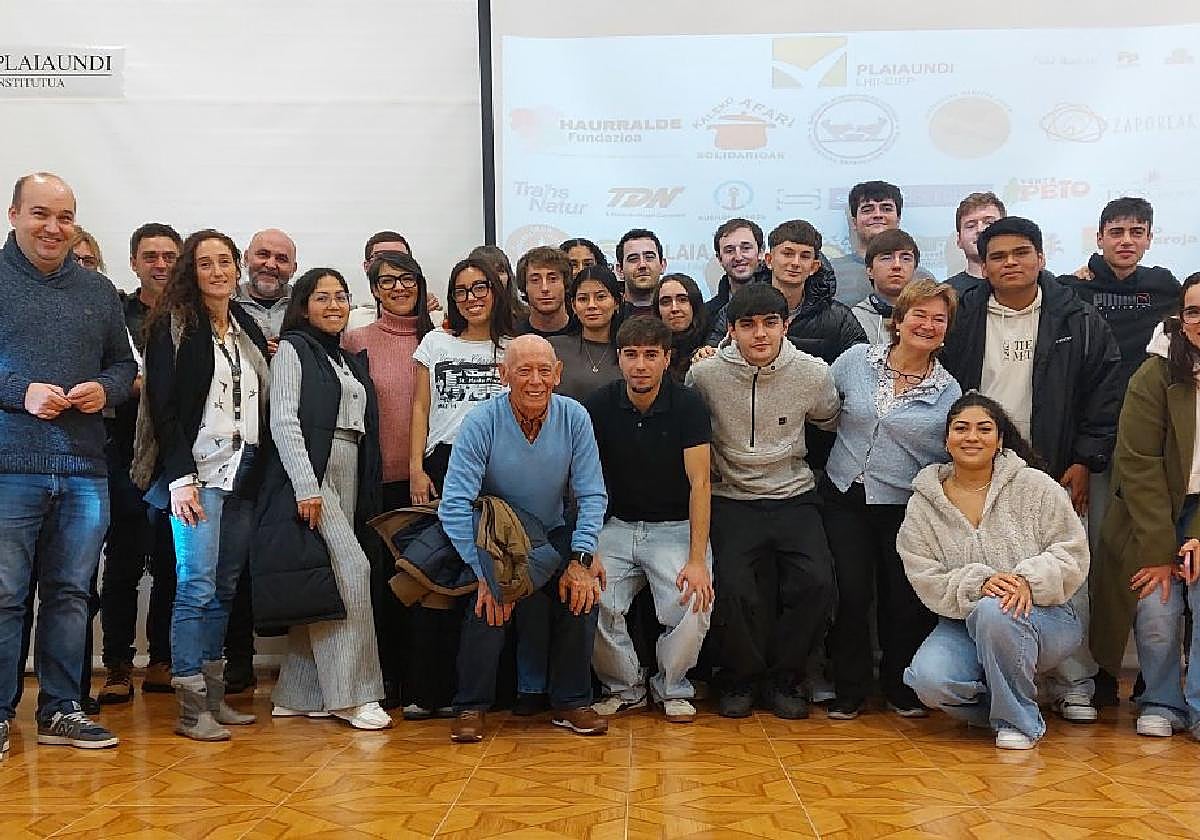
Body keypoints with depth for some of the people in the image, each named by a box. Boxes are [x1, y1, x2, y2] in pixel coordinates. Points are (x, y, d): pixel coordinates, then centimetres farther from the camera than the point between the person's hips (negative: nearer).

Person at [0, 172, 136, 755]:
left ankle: (61, 710, 20)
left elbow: (124, 364, 19)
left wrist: (105, 389, -1)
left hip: (84, 469, 4)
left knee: (70, 593, 10)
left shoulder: (99, 291, 15)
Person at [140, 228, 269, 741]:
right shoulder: (174, 326, -2)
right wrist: (180, 477, -14)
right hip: (198, 470, -6)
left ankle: (215, 697, 13)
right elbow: (163, 405, -8)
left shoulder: (248, 328, 16)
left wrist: (261, 469, 7)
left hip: (243, 473, 6)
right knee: (198, 584, -9)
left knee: (225, 588, 7)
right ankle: (192, 708, -5)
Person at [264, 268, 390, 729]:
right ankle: (352, 694, -12)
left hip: (348, 477, 7)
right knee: (351, 569, -17)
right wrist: (306, 487, -19)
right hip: (311, 474, -7)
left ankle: (297, 695, 10)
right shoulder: (293, 349, 1)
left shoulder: (351, 360, 22)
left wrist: (369, 491, 8)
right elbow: (283, 421, -9)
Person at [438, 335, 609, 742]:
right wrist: (485, 573, -28)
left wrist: (580, 559, -19)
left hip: (552, 535, 3)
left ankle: (572, 702, -3)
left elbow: (592, 495, -7)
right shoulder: (481, 422, -18)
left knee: (582, 590, -22)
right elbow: (455, 505, -22)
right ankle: (471, 707, -5)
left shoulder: (574, 418, -10)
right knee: (488, 604, -27)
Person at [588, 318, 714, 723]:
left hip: (675, 527, -2)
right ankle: (625, 688, 5)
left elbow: (699, 483, -12)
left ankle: (672, 689, 5)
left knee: (693, 607, -27)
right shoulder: (599, 405, -2)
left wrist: (697, 560, -20)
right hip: (617, 527, 2)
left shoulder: (688, 405, -8)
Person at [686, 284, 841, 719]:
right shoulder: (705, 373, -5)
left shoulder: (813, 373, -2)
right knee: (733, 589, -23)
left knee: (817, 582, -21)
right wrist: (716, 471, 5)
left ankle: (783, 678, 4)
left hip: (794, 498, 1)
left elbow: (831, 423, 19)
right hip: (732, 500, -1)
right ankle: (741, 678, 6)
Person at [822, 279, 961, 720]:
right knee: (850, 594, -2)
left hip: (905, 506, 0)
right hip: (845, 497, 0)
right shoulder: (856, 360, 1)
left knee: (904, 600, 4)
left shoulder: (948, 391, 0)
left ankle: (901, 689, 26)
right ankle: (848, 690, 16)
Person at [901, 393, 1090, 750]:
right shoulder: (923, 505, 3)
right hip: (962, 623, 2)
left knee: (993, 613, -37)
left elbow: (1072, 552, -3)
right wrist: (977, 584, -22)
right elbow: (926, 580, -4)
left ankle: (1019, 719, -14)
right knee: (929, 680, -28)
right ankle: (993, 705, 6)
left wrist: (1029, 580, -22)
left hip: (1042, 617, -2)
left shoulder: (1036, 486, 0)